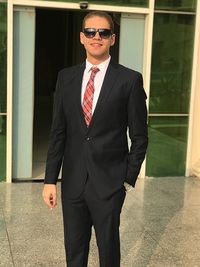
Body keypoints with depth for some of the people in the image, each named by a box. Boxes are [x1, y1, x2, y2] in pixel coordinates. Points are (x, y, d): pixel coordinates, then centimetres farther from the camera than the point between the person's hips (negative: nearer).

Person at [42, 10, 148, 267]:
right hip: (72, 181, 3)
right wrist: (50, 179, 1)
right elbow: (58, 132, 4)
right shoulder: (66, 77, 4)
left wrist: (129, 178, -3)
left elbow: (139, 136, -2)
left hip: (109, 182, -3)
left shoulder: (130, 80, -7)